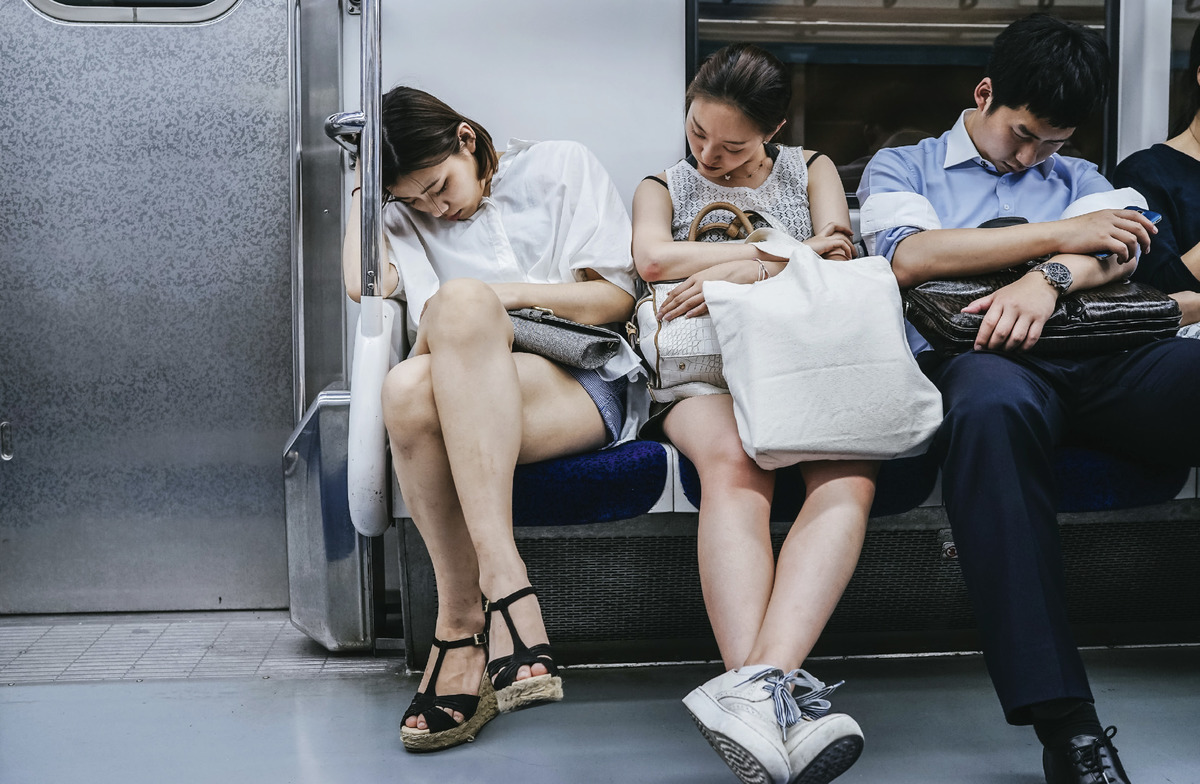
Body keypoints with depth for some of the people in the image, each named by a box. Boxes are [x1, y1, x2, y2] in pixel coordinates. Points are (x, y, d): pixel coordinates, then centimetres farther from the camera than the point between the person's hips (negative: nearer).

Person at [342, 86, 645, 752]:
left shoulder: (560, 167, 17)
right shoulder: (404, 219, 25)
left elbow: (615, 297, 9)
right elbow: (361, 282, 2)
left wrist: (495, 297, -3)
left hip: (590, 385, -2)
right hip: (476, 411, 3)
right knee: (408, 389, -35)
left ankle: (462, 626, -39)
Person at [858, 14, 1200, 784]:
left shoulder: (1080, 179, 32)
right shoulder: (901, 168, 23)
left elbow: (1124, 246, 11)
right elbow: (911, 255, 2)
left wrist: (1052, 277, -12)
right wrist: (1059, 235, 5)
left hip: (1098, 361, 3)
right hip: (972, 356, -3)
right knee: (994, 405, -42)